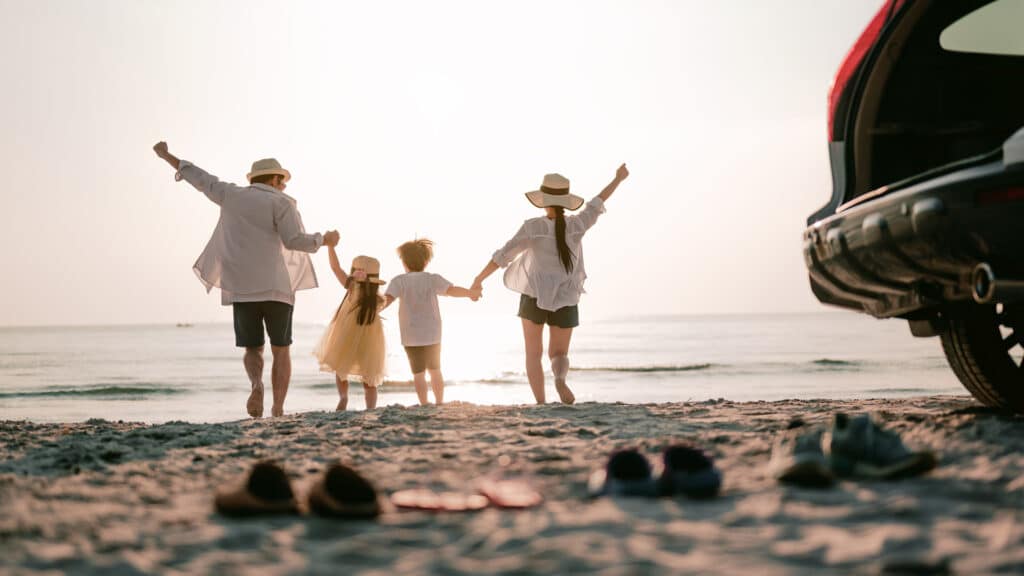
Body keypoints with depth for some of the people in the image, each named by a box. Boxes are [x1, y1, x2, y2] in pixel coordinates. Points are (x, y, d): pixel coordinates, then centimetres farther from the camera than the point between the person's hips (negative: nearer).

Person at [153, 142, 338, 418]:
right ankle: (278, 411, -4)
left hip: (242, 289, 3)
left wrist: (167, 156, 36)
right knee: (281, 350, 9)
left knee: (252, 349, 11)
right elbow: (294, 240, -12)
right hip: (275, 286, -3)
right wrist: (324, 239, 6)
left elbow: (200, 178, 22)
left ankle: (256, 384, -23)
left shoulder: (232, 194, 11)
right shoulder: (281, 202, 0)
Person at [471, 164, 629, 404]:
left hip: (534, 297, -2)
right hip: (565, 302, 2)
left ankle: (541, 405, -2)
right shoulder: (577, 225, -7)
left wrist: (478, 280, -2)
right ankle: (560, 379, -23)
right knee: (559, 355, 13)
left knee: (533, 354, 14)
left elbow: (502, 256, -12)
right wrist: (618, 179, 26)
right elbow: (598, 203, 10)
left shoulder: (533, 227, -13)